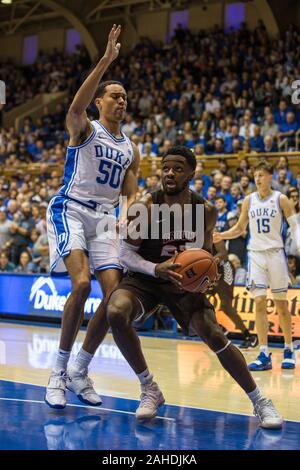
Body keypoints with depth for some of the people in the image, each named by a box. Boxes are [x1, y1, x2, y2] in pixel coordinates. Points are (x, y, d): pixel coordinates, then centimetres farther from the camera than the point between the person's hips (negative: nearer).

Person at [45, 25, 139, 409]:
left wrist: (126, 217, -9)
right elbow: (76, 107, -25)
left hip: (104, 219, 6)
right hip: (70, 211, -6)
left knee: (115, 293, -8)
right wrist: (107, 59, -31)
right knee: (82, 283, -26)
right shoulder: (84, 129, 0)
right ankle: (59, 370, -12)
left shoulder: (130, 149, 16)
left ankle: (79, 372, 7)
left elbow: (130, 195, 15)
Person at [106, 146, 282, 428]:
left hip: (184, 282, 2)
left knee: (215, 337, -14)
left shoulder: (205, 211, -10)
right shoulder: (146, 207, -20)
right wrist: (155, 269, -35)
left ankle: (260, 402, 5)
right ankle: (150, 391, -13)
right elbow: (125, 254, -16)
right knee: (116, 313, -31)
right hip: (144, 278, -1)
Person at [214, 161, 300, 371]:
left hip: (276, 253, -2)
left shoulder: (281, 199, -3)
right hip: (256, 254, 2)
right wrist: (222, 236, -3)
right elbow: (239, 228, 15)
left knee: (281, 303, 3)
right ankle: (264, 355, -3)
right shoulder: (249, 200, 7)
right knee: (260, 302, -5)